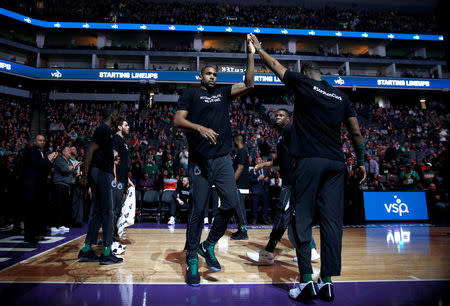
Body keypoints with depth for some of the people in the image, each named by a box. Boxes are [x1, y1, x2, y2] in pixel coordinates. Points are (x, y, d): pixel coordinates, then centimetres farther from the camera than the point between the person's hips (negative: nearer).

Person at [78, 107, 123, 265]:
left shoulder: (106, 130, 19)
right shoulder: (104, 130, -10)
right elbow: (90, 152, -16)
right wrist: (85, 176, -18)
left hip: (101, 173, 10)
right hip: (102, 173, -10)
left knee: (97, 212, 12)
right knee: (108, 212, -6)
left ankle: (86, 250, 18)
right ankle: (106, 253, -1)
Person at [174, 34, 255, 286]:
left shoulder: (224, 93, 20)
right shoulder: (191, 94, 10)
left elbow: (249, 84, 9)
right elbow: (178, 120, -3)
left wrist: (251, 55, 4)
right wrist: (200, 128, -19)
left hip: (223, 159, 4)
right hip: (200, 160, -4)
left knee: (232, 202, -4)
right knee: (199, 209, -1)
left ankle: (209, 245, 18)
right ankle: (192, 259, 13)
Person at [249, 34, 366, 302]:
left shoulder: (303, 83, 4)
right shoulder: (341, 97, 16)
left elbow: (276, 66, 16)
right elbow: (356, 133, 12)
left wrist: (258, 48, 32)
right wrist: (361, 162, 20)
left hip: (309, 161, -5)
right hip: (336, 164, 5)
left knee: (303, 220, 1)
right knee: (332, 221, 5)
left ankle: (307, 280, 0)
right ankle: (328, 282, 11)